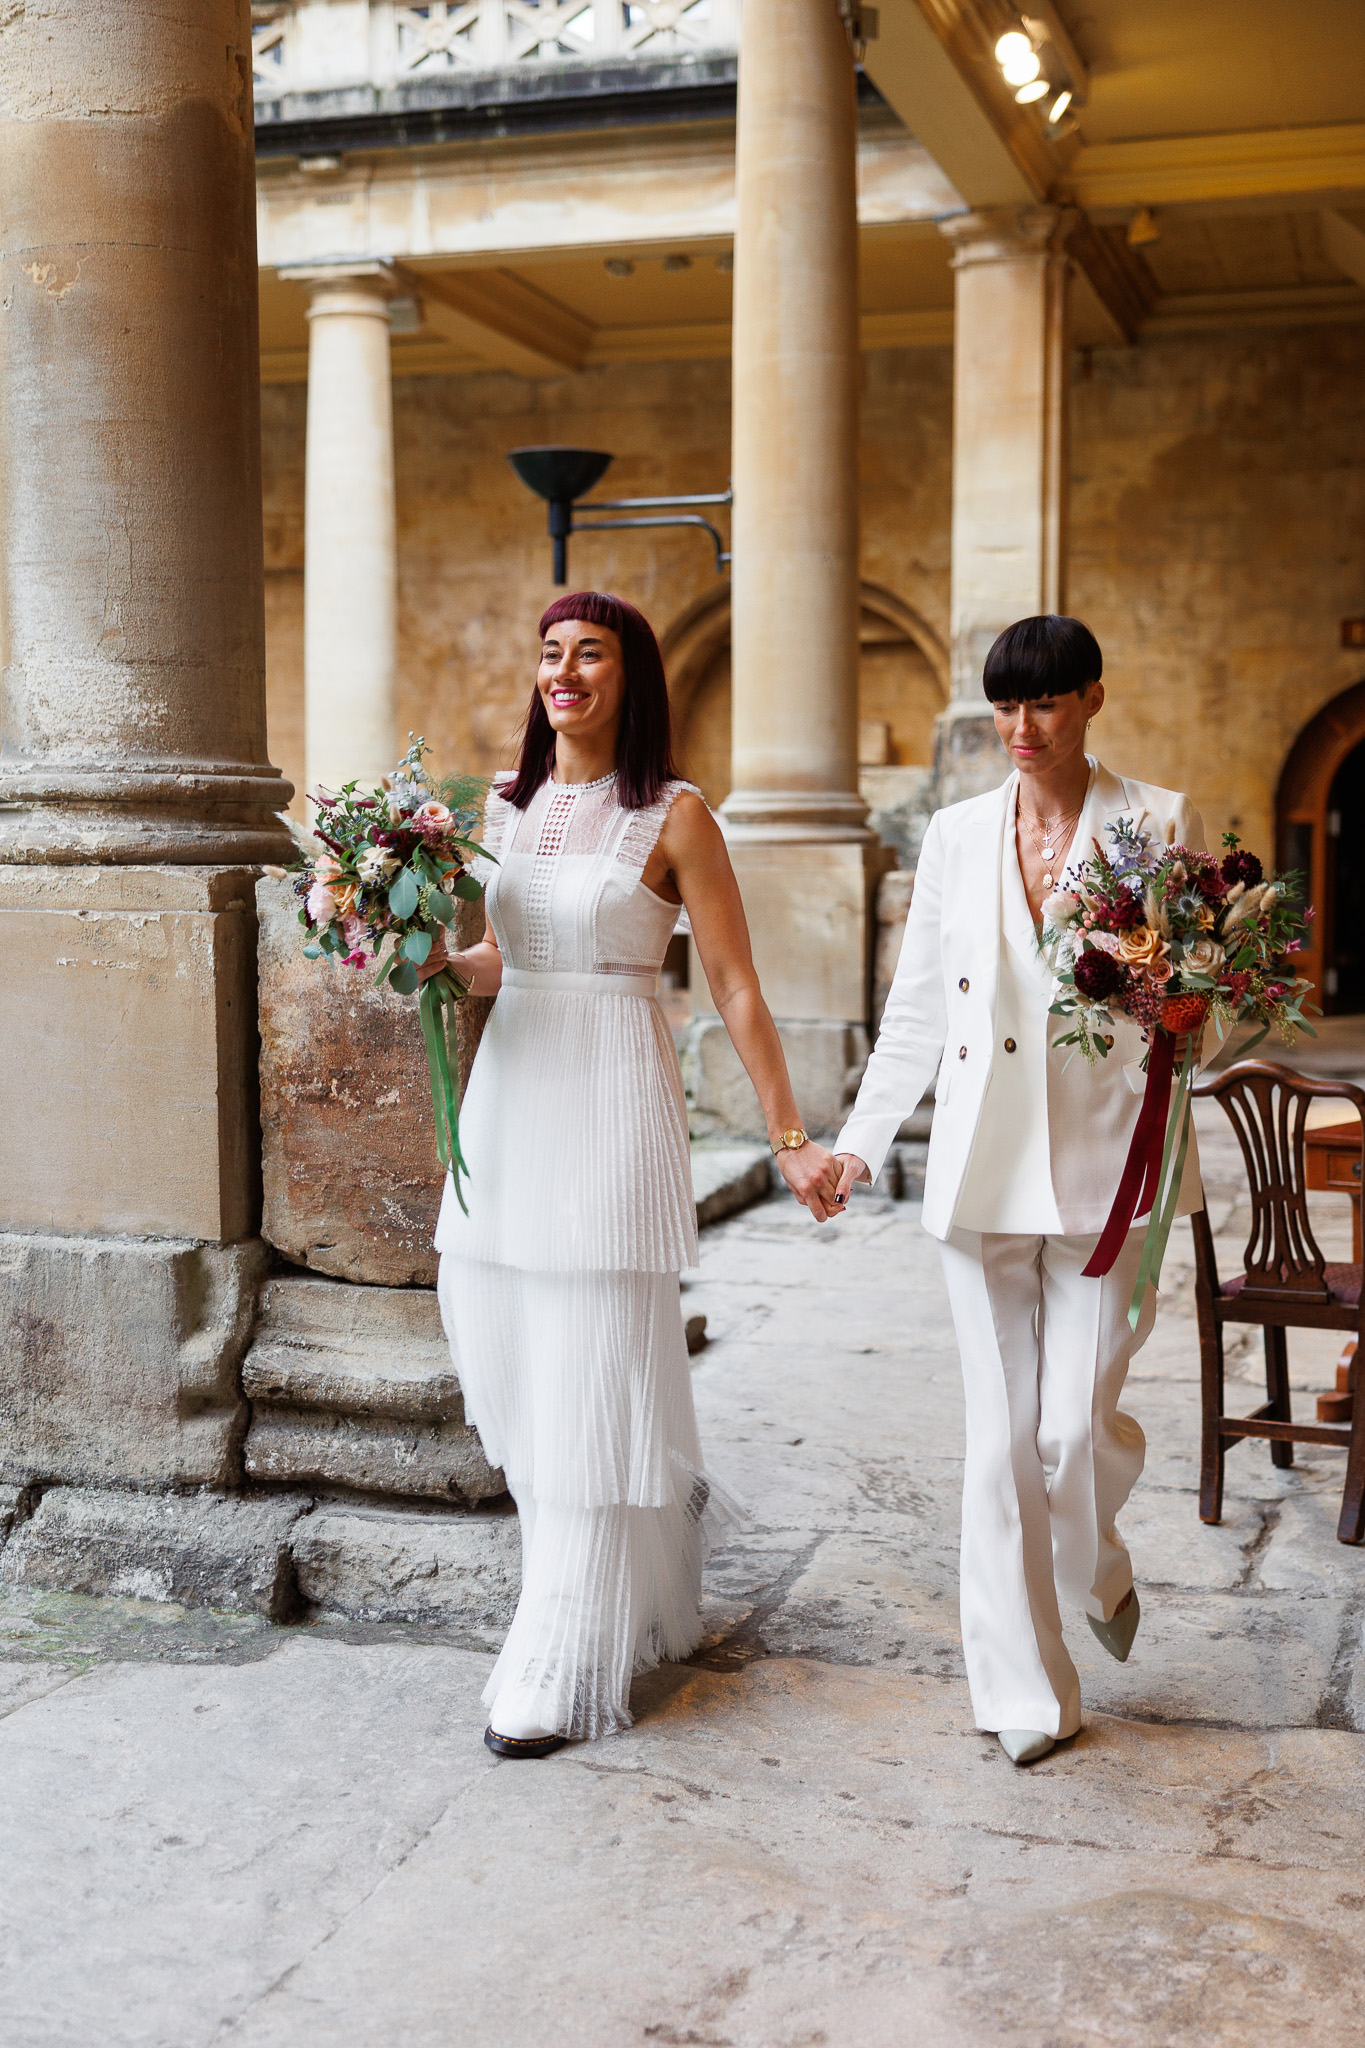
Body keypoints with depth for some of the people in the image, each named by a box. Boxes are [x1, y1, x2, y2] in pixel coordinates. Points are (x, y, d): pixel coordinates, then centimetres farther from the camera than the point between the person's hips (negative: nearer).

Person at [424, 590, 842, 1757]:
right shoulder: (504, 805, 11)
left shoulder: (674, 817, -4)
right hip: (508, 1093, 6)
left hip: (613, 1102, -6)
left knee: (592, 1385, -3)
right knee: (501, 1352, 8)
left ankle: (562, 1672, 7)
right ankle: (662, 1525, 34)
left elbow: (737, 991, -4)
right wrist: (436, 962, 1)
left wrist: (792, 1141, -6)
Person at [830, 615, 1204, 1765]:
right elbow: (918, 1008, 12)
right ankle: (1025, 1690, 19)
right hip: (984, 1166, 3)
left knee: (1080, 1422, -4)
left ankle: (1101, 1571, 32)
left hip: (1105, 1159, -2)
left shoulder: (1160, 823, 1)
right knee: (1002, 1435, 6)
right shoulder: (959, 834, 9)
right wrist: (861, 1142, 7)